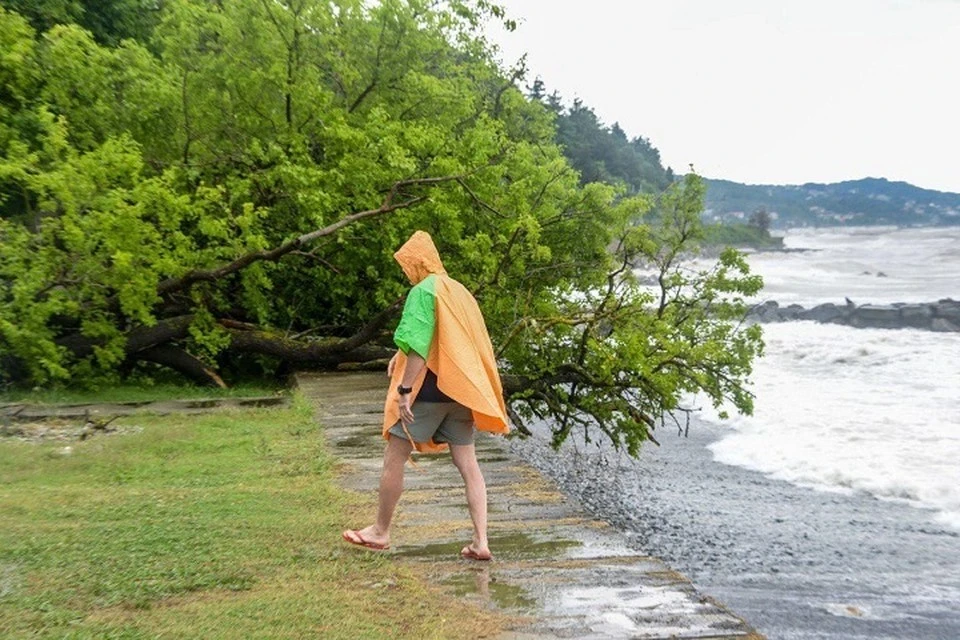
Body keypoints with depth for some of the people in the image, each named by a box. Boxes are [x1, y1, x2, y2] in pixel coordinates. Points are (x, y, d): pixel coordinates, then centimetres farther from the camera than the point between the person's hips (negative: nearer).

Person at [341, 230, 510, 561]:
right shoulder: (459, 290, 16)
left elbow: (418, 345, -19)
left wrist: (404, 389, -19)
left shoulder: (423, 291, -10)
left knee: (393, 459, 6)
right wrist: (401, 356, 24)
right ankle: (481, 541, -1)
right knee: (468, 464, 4)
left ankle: (380, 531, 19)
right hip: (461, 391, 8)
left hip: (429, 389, -8)